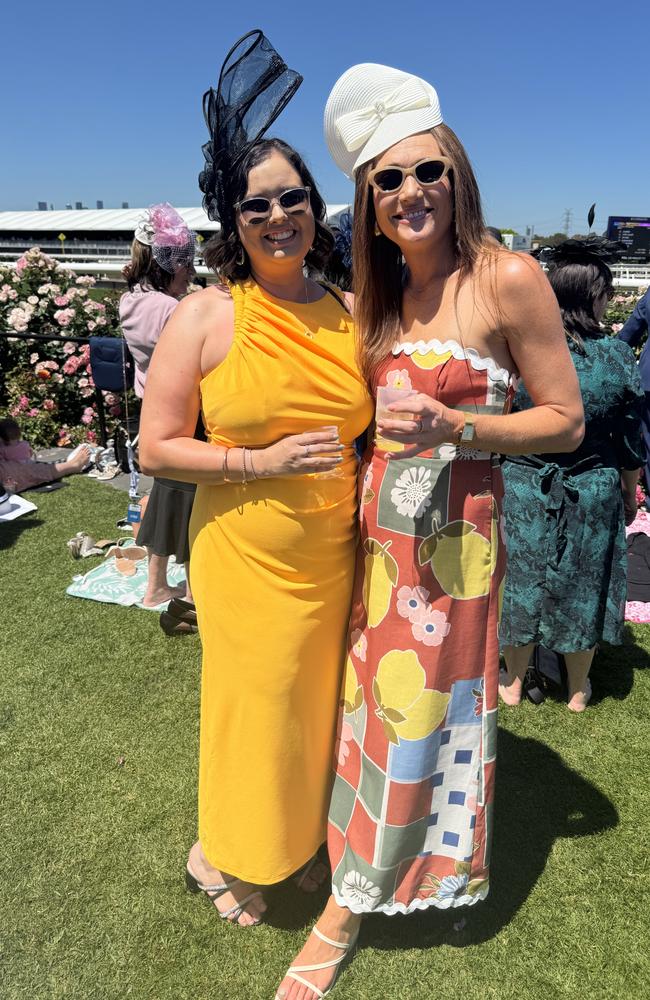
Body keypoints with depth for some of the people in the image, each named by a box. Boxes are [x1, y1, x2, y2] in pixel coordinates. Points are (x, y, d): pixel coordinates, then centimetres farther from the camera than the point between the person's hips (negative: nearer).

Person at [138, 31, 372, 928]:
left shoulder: (348, 312, 4)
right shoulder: (205, 319, -9)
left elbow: (375, 428, 15)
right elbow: (155, 449, -8)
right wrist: (262, 463, -18)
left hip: (334, 559, 4)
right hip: (246, 562, -4)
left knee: (316, 706, 18)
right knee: (254, 713, 11)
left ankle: (297, 838, 49)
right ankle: (222, 856, 43)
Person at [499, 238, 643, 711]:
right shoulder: (617, 356, -12)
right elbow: (631, 441, -3)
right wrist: (630, 493, 12)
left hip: (524, 488, 0)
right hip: (594, 494, 0)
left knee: (522, 582, 15)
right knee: (583, 588, 16)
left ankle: (513, 682, 32)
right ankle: (578, 690, 35)